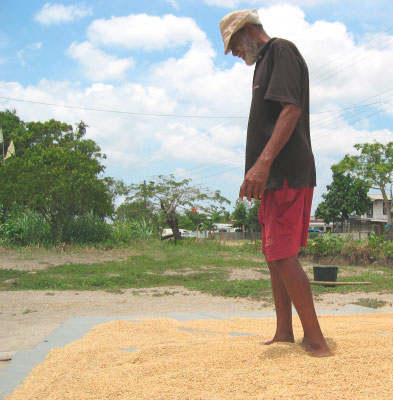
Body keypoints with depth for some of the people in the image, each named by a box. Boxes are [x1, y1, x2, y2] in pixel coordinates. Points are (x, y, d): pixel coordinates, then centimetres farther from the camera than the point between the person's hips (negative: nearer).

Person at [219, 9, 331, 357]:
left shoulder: (282, 51, -4)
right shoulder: (265, 63, 25)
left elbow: (291, 110, -18)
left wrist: (263, 162, -28)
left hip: (287, 174, -10)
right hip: (274, 177, 10)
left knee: (283, 256, -12)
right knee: (274, 255, 11)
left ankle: (316, 341, -5)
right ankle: (284, 334, 19)